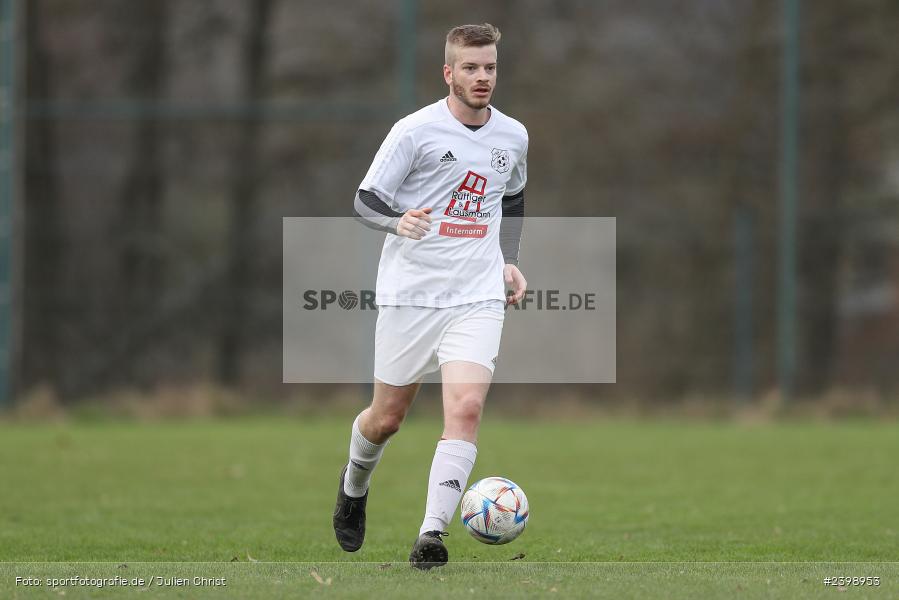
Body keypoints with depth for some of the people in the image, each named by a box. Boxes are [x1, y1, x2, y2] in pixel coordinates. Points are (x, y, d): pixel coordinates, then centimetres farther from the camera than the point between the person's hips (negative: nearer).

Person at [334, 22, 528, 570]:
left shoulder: (513, 136, 8)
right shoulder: (416, 130, -7)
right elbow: (365, 200, -7)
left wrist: (509, 260, 17)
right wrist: (399, 221, -28)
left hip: (477, 298, 2)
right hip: (410, 293, -2)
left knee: (467, 407, -18)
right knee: (387, 418, 9)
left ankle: (432, 534, -20)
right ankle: (354, 487, 42)